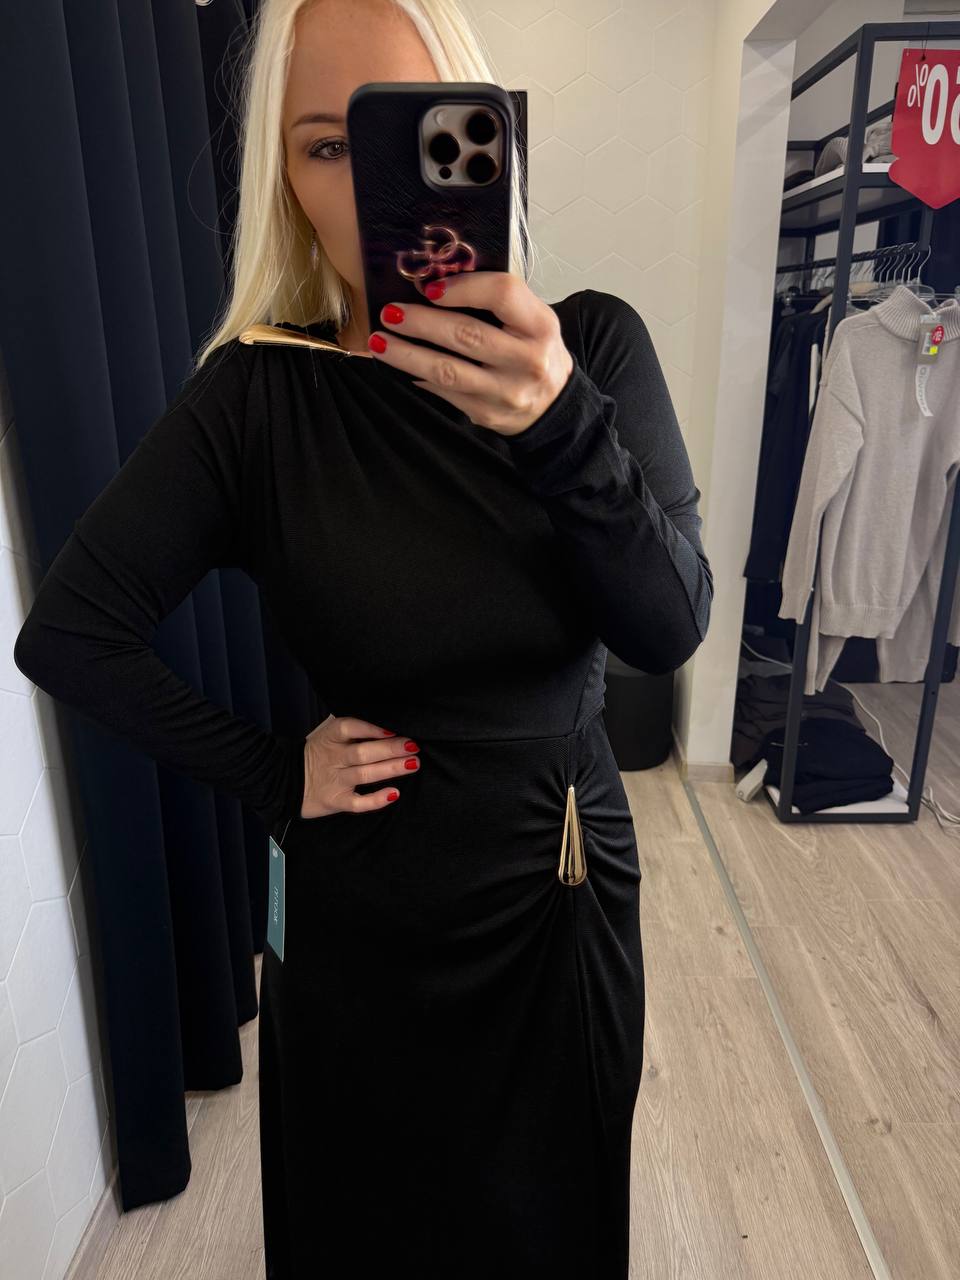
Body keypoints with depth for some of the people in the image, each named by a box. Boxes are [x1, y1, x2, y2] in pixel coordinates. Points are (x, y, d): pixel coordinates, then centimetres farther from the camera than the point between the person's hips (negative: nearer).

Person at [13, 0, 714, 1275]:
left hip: (567, 883, 3)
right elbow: (65, 634, -10)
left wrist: (561, 426, -35)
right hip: (366, 913, -2)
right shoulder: (259, 394, -14)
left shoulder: (594, 345, -9)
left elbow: (671, 630, -19)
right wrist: (276, 774, -12)